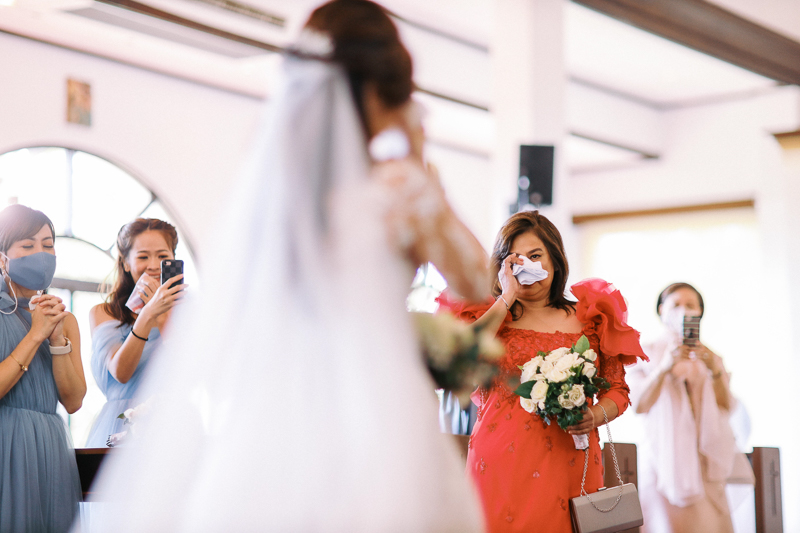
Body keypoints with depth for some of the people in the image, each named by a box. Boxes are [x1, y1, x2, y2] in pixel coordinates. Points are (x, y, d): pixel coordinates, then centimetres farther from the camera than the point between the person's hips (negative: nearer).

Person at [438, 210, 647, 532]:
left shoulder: (589, 318, 11)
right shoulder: (488, 314, 9)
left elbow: (617, 389, 15)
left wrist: (596, 416, -7)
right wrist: (506, 299, -7)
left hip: (570, 464, 1)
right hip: (501, 466, -1)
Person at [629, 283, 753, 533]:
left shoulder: (709, 357, 14)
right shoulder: (648, 353, 4)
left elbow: (727, 407, 4)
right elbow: (639, 405, -8)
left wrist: (715, 370, -12)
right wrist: (664, 367, -21)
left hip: (704, 459, 3)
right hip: (664, 455, -3)